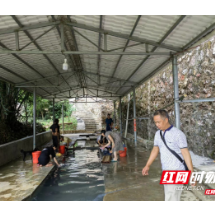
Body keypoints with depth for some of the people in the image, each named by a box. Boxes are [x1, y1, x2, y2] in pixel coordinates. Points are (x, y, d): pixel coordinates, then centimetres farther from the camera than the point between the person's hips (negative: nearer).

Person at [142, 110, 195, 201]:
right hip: (166, 171, 7)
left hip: (176, 172, -7)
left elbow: (186, 153, -15)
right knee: (174, 197, 17)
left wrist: (191, 173, -16)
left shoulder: (178, 134, -16)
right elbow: (155, 150, 15)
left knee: (171, 198, -5)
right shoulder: (158, 134, 5)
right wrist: (147, 166, 14)